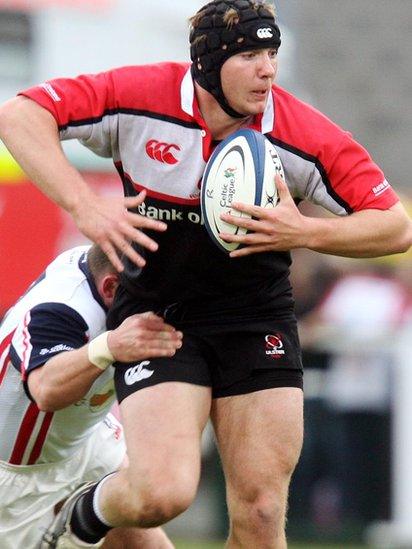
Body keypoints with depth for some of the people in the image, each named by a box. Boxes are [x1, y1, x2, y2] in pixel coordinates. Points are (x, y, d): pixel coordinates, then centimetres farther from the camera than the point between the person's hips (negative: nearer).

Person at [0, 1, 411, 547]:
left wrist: (303, 232, -25)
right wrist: (85, 207, -28)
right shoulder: (140, 98, -16)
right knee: (161, 492, -20)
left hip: (258, 320, 2)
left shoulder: (305, 135, -12)